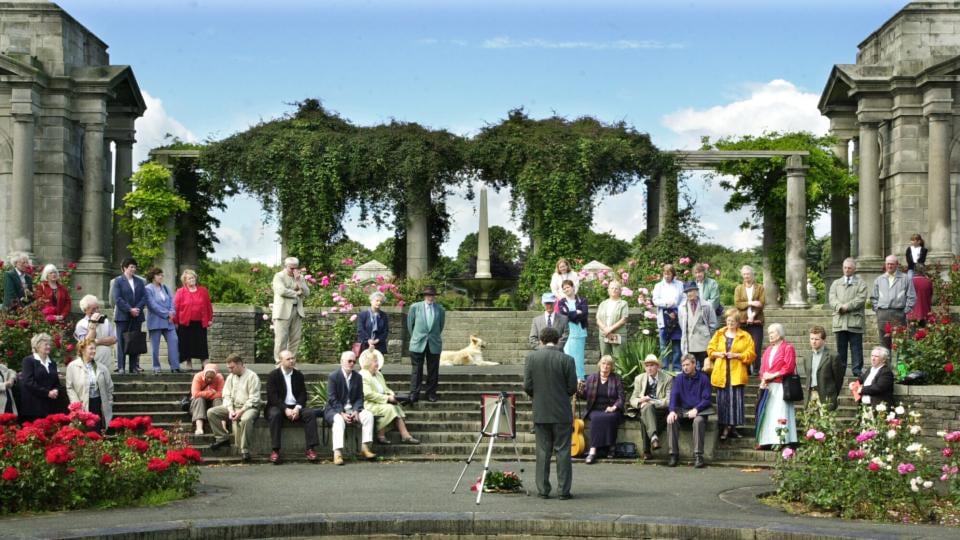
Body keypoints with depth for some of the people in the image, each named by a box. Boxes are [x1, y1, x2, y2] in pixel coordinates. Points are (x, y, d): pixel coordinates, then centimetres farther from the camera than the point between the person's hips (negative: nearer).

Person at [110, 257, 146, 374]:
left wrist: (138, 308, -10)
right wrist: (130, 310, -15)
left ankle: (134, 367, 7)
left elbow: (144, 297, 7)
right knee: (122, 342, -3)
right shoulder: (117, 281, 1)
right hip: (123, 316, -4)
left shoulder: (139, 281, 14)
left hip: (136, 316, 4)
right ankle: (120, 367, -2)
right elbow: (117, 299, -8)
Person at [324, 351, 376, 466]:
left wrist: (356, 411, -13)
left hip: (352, 409, 5)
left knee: (368, 415, -20)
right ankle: (338, 453, -43)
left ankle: (365, 447, -15)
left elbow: (359, 398, 7)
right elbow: (332, 399, -12)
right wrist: (342, 414, -23)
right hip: (335, 409, -5)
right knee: (339, 420, -36)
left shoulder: (358, 377, 9)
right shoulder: (333, 376, -7)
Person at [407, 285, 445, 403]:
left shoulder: (440, 309, 3)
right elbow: (410, 325, 9)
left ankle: (431, 393, 12)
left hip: (434, 344, 2)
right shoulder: (415, 307, -1)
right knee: (416, 370, -1)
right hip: (418, 344, -2)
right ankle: (414, 394, 2)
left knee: (433, 371, 5)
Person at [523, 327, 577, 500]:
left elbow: (527, 386, -3)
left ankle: (543, 490, 8)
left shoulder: (531, 358, -3)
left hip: (540, 413, 2)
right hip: (562, 413, -2)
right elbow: (572, 388, -6)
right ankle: (564, 490, 3)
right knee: (563, 451, 4)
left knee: (543, 452, 8)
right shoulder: (567, 359, -7)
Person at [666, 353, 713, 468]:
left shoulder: (703, 378, -1)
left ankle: (698, 455, -33)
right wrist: (672, 411, -20)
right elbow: (674, 395, -2)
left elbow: (706, 399, -5)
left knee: (698, 421, -36)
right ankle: (674, 454, -23)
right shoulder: (679, 378, 7)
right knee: (671, 420, -27)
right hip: (682, 410, 3)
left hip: (698, 411, -3)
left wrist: (696, 409, -22)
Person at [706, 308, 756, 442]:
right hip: (721, 373, 2)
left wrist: (736, 355, -13)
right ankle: (724, 428, 5)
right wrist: (718, 354, -5)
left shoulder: (745, 336, 6)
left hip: (737, 374, -2)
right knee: (722, 400, 0)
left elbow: (750, 354, -1)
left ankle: (733, 427, 4)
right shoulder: (719, 334, 14)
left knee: (736, 400, -5)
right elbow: (710, 349, 15)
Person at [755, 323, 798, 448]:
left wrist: (773, 375, -14)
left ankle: (781, 440, -14)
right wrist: (763, 379, -3)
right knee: (767, 414, 4)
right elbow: (763, 368, 16)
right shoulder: (768, 350, 20)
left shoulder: (788, 348, -2)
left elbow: (789, 367, -12)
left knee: (780, 413, -12)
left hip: (781, 387, -7)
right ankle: (766, 440, 6)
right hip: (767, 387, 7)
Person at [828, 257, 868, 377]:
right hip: (839, 321, 3)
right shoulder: (836, 283, 18)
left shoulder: (860, 284, 8)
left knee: (856, 348, -2)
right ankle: (840, 372, 11)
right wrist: (840, 307, -14)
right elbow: (832, 299, 6)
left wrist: (847, 306, -15)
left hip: (855, 321, -3)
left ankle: (857, 371, 0)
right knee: (840, 349, 7)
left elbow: (861, 299, -6)